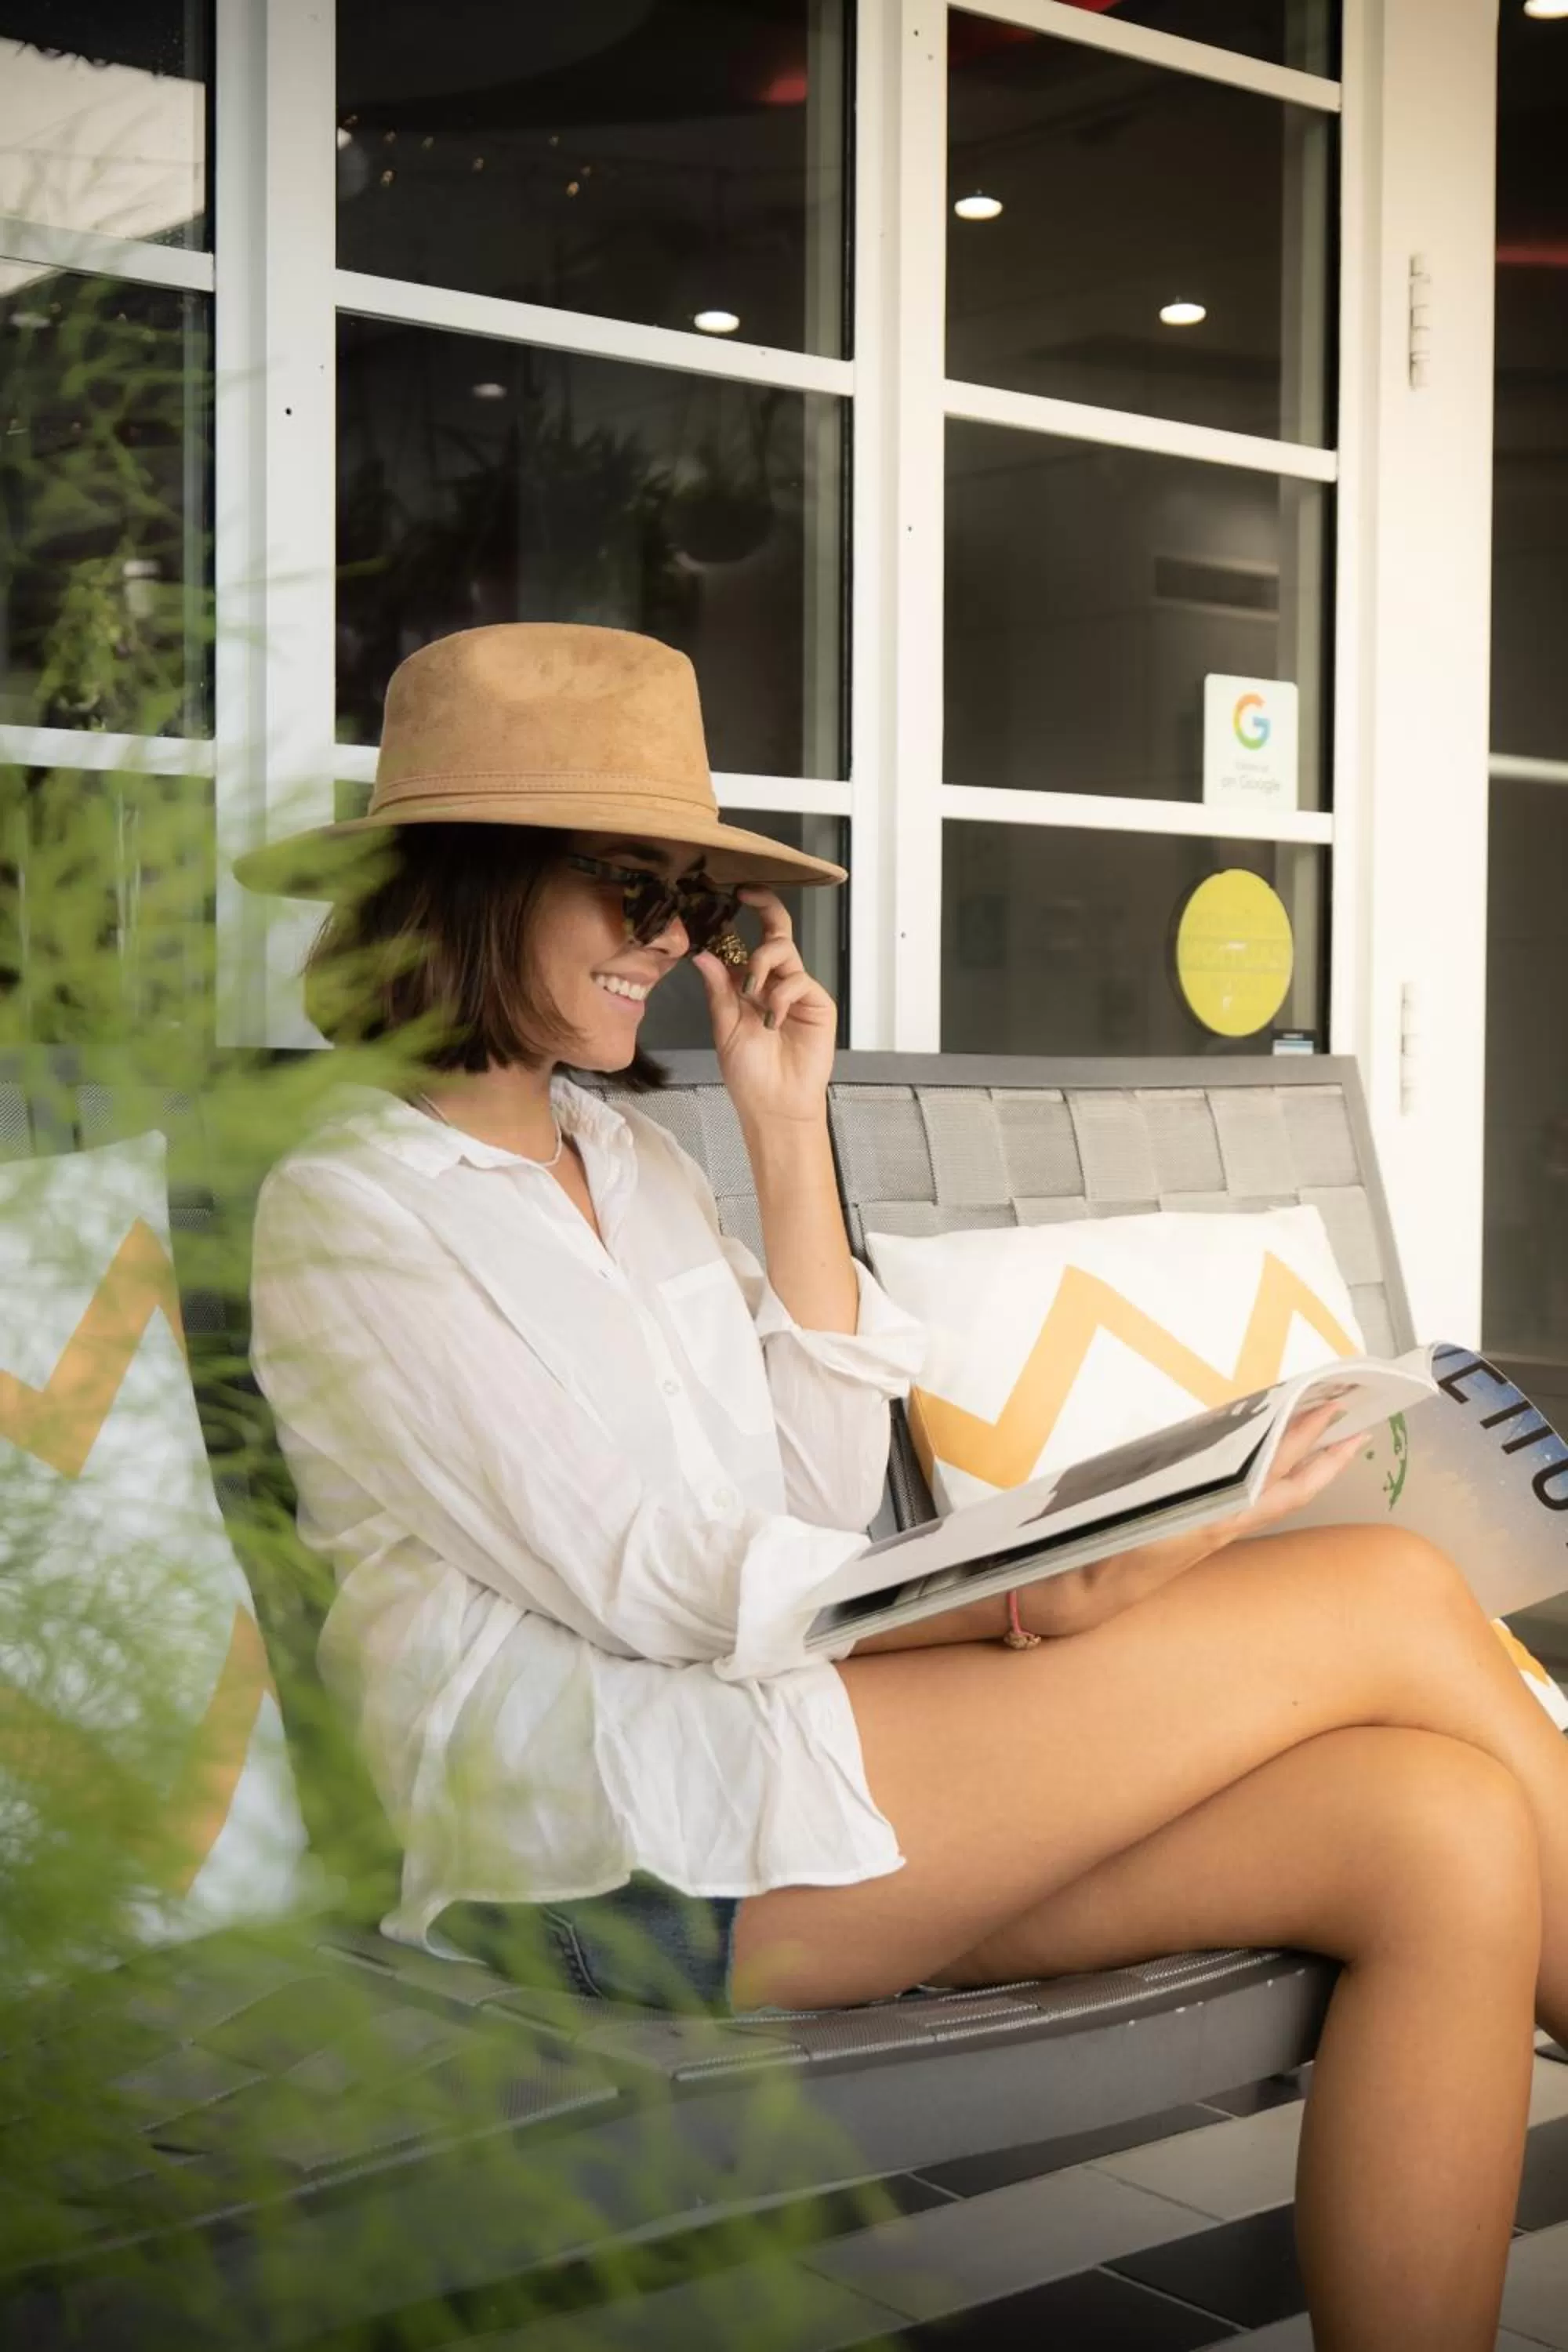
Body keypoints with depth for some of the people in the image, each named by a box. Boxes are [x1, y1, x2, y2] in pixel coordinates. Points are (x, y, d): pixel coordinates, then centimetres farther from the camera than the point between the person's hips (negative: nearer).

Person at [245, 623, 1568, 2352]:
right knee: (1390, 1596, -15)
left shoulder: (627, 1154, 20)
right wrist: (1039, 1598, -20)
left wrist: (786, 1134, 8)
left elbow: (821, 1499, 11)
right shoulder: (346, 1206, -2)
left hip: (767, 1754, 7)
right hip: (622, 1858, -7)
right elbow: (627, 1579, -12)